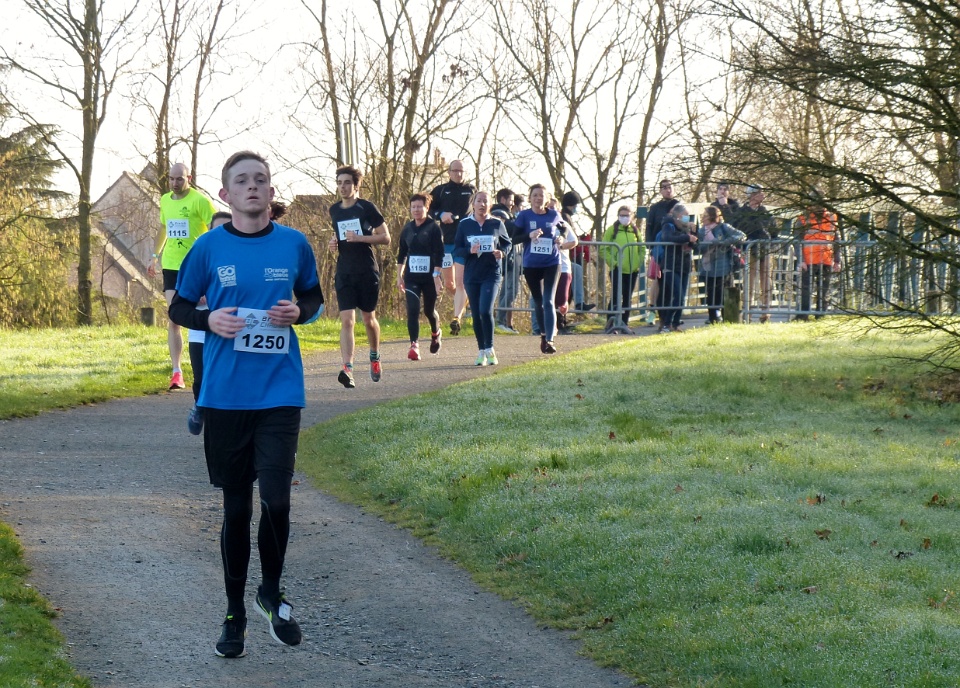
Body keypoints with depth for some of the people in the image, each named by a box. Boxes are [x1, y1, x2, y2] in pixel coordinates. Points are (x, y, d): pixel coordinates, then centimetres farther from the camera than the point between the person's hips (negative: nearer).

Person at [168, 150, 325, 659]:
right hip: (225, 396, 0)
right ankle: (234, 613, 22)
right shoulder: (209, 248, -1)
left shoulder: (294, 245, 2)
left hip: (280, 393, 0)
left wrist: (299, 312, -7)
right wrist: (209, 319, -12)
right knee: (236, 508, 7)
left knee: (276, 499, -10)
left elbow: (315, 298, 16)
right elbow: (179, 307, 9)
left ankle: (271, 592, 16)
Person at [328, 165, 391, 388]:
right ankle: (347, 369, -21)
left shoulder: (367, 208, -5)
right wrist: (334, 242, 5)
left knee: (369, 319, 10)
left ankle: (375, 357, 38)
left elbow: (386, 238, -6)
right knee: (347, 320, -11)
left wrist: (360, 238, -19)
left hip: (367, 271, -3)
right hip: (344, 273, 3)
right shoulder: (335, 210, 9)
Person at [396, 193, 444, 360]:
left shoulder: (434, 228, -6)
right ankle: (414, 345, -15)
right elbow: (401, 254, 16)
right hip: (411, 277, 3)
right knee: (412, 310, -12)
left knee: (429, 310, 12)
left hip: (429, 277, -3)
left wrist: (436, 275, -19)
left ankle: (435, 334, 42)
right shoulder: (407, 229, 8)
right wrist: (399, 276, 13)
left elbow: (439, 254, -11)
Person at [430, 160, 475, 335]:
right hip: (445, 242, 2)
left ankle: (457, 318, -16)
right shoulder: (440, 191, 6)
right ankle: (462, 301, 42)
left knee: (460, 283, -11)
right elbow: (428, 209, 8)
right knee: (449, 283, 11)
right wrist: (440, 215, -12)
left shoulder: (472, 191, 6)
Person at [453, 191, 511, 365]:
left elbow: (507, 243, 14)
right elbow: (456, 250, 3)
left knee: (486, 310, -16)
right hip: (471, 276, 2)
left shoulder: (497, 224, 2)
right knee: (476, 315, 5)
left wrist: (502, 252, -8)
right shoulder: (465, 225, 2)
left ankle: (490, 349, -5)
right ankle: (481, 351, 16)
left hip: (491, 274, -2)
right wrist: (470, 251, -16)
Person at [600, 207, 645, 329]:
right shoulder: (612, 229, -1)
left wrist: (639, 262, 6)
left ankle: (625, 323, 16)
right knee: (616, 297, -10)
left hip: (632, 270, 5)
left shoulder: (634, 230, 11)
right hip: (617, 270, -5)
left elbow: (642, 248, 19)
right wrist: (612, 262, -12)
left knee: (628, 298, 10)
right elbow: (603, 249, -5)